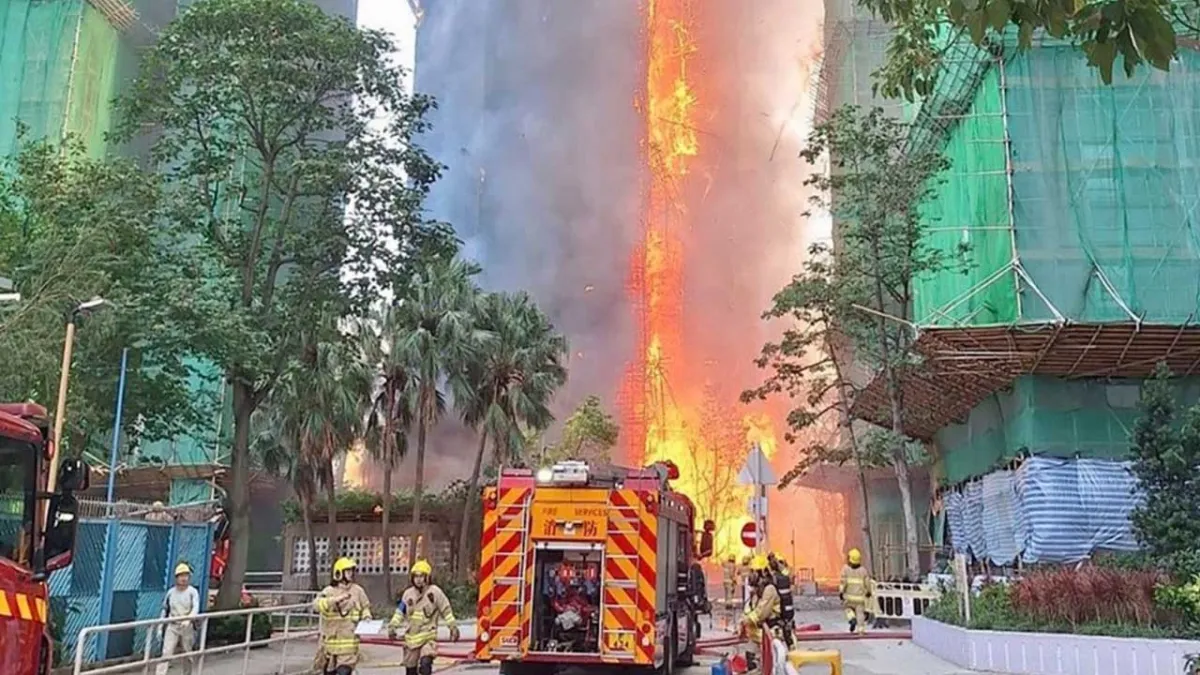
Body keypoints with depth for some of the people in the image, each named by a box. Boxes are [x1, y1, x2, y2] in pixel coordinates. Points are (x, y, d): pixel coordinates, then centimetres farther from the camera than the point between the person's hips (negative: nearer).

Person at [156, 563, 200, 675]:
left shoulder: (192, 592, -7)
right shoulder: (171, 592, 3)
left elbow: (196, 608, -20)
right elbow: (165, 610, 11)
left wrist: (188, 619, -39)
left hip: (187, 627, -1)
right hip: (172, 626, 2)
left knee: (187, 654, 11)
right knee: (166, 652, -10)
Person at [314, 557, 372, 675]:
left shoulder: (358, 591, 1)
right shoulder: (329, 591, -6)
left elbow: (365, 607, 18)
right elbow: (316, 605, -23)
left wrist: (367, 618, -2)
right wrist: (334, 600, -36)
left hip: (349, 642, 0)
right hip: (330, 640, 0)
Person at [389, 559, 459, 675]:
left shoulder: (434, 592, -6)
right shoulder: (408, 593, 5)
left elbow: (446, 610, -2)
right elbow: (400, 612, 13)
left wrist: (453, 627, -3)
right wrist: (392, 626, 5)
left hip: (428, 636, -5)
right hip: (412, 636, 5)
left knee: (425, 663, -27)